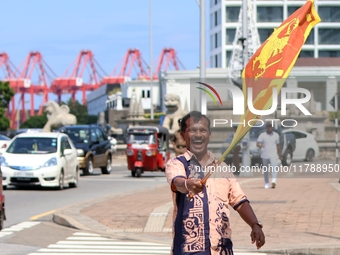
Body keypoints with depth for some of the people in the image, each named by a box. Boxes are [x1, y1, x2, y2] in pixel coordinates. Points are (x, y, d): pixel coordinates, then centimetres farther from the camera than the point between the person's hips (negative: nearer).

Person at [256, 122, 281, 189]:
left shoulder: (276, 135, 10)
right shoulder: (262, 135, 1)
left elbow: (278, 146, 19)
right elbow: (257, 143, -9)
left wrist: (279, 155, 21)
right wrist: (259, 145, -34)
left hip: (273, 155, 0)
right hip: (264, 155, 0)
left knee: (274, 167, -20)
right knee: (265, 170, 7)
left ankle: (273, 181, -33)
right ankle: (267, 184, 17)